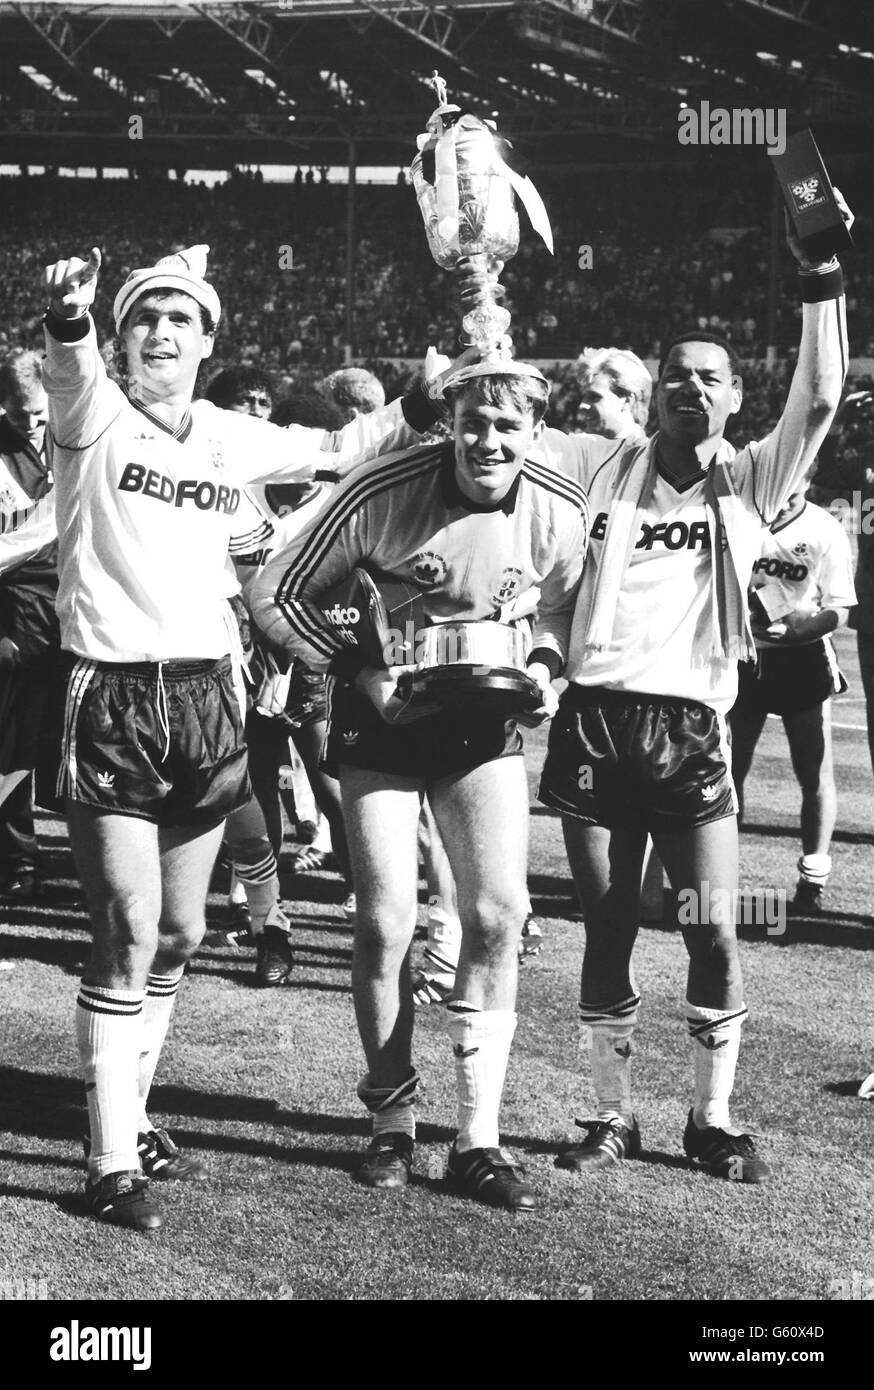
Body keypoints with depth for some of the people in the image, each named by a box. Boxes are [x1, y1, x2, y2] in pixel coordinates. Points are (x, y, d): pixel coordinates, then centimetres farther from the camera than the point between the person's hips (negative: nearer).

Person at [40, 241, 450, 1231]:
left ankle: (130, 1120, 29)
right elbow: (69, 371, -27)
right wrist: (67, 316, -50)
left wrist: (426, 408, 9)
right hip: (110, 702, -6)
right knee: (129, 935, -10)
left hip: (204, 698, 6)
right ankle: (112, 1165, -3)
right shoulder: (93, 418, -5)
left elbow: (333, 450, 23)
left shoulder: (233, 438, 10)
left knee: (179, 935, 13)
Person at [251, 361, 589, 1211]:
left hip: (486, 721, 3)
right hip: (383, 719, -2)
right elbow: (275, 594, -12)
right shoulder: (383, 494, -21)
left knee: (498, 916, -6)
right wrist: (358, 672, -20)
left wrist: (544, 666, -11)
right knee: (385, 923, -5)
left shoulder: (561, 513, -11)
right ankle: (390, 1123, 16)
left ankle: (478, 1140, 5)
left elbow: (564, 607, 9)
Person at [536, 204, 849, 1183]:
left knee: (714, 930, -5)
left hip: (693, 730, 0)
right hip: (595, 722, 0)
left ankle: (712, 1118, 11)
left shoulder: (750, 483, 9)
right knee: (607, 931, 5)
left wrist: (820, 281, -11)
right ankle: (613, 1115, 18)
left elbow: (819, 400, -4)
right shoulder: (604, 467, 10)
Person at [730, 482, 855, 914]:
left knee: (815, 776, 0)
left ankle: (812, 879, 10)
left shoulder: (825, 533, -8)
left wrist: (800, 626, -25)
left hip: (802, 657, -2)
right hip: (744, 656, 2)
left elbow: (839, 608, -7)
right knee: (729, 770, 7)